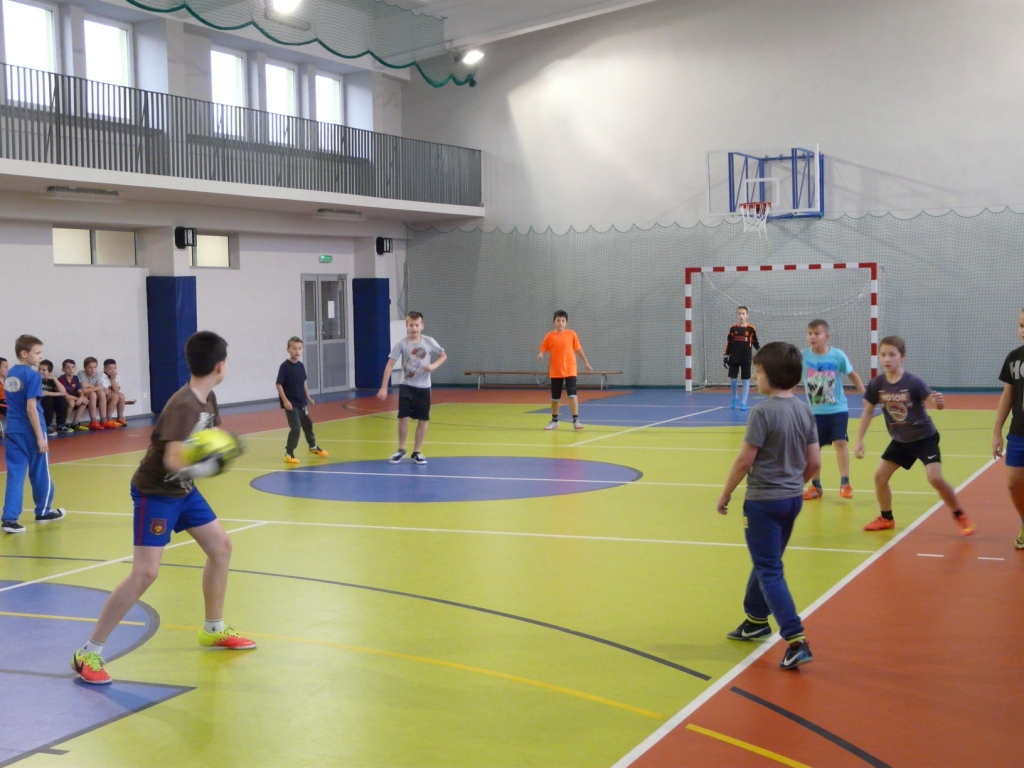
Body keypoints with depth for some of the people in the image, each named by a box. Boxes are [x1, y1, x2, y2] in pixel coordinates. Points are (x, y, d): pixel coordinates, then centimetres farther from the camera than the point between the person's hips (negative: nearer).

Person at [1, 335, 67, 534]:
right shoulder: (32, 376, -14)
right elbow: (31, 408, -19)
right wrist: (40, 437, -17)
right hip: (30, 432, -6)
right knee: (39, 472, 12)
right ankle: (43, 511, 28)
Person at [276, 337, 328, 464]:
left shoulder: (301, 366, 2)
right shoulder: (285, 366, -17)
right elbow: (279, 385, -17)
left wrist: (308, 397, 16)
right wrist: (285, 400, -22)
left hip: (301, 402, 7)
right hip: (290, 403, -7)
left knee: (307, 424, 22)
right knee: (295, 427, -12)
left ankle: (313, 446, 43)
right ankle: (288, 453, -2)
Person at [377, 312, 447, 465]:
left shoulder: (429, 342, -7)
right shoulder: (402, 344, -10)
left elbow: (443, 356, 7)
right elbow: (390, 365, -9)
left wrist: (433, 366, -14)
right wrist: (383, 388, -12)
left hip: (423, 387, 1)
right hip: (406, 386, -1)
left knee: (423, 420, 3)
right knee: (403, 418, -6)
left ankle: (417, 452, 17)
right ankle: (401, 449, 14)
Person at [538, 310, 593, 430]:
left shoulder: (571, 334, -1)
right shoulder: (550, 335, 0)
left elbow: (578, 349, 7)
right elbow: (543, 348, 3)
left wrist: (586, 362, 12)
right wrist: (541, 354, -19)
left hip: (570, 369, -1)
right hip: (555, 370, 1)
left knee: (572, 394, -13)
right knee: (555, 397, 11)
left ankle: (575, 420, -12)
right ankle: (554, 421, 27)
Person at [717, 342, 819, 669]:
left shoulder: (763, 412, -18)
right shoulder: (805, 410, 3)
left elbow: (745, 460, -17)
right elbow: (814, 462, 5)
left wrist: (725, 494, -4)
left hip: (763, 501, -8)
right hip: (792, 498, 8)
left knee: (770, 570, -2)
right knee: (766, 561, 24)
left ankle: (796, 640, -10)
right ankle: (757, 618, 41)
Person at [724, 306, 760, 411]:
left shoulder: (751, 329, -3)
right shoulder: (733, 329, 1)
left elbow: (756, 343, 3)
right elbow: (728, 343, 5)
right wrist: (726, 356, 2)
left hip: (746, 359, -1)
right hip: (734, 358, 1)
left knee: (746, 380, 1)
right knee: (732, 379, 4)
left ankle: (743, 402, 9)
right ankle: (735, 397, 28)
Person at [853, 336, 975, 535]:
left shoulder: (913, 382, -23)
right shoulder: (876, 384, -11)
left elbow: (934, 403, -24)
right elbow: (868, 412, -1)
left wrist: (939, 402, -48)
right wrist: (859, 441, -3)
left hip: (925, 437, -5)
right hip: (900, 440, 5)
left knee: (935, 478, -18)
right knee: (880, 475, 3)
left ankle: (961, 517, 1)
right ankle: (886, 519, 23)